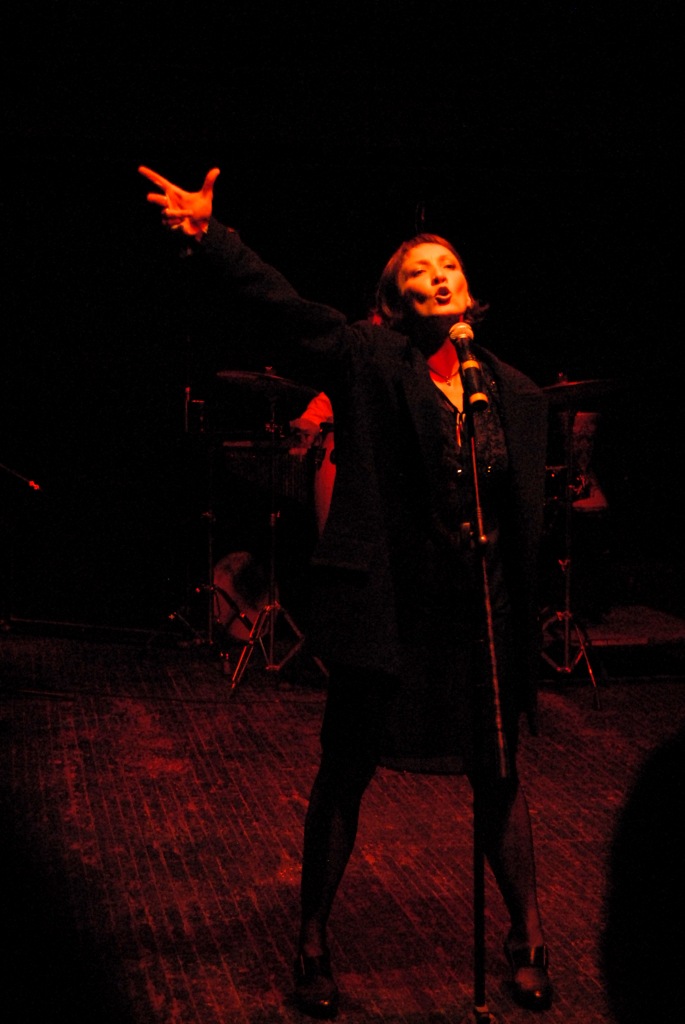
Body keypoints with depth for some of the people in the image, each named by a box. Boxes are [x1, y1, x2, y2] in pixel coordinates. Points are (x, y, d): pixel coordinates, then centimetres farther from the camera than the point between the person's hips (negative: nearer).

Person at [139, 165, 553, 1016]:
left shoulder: (515, 393, 7)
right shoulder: (370, 362, -3)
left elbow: (529, 515, 9)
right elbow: (281, 306, -16)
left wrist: (525, 623, 7)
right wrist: (211, 236, -29)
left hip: (483, 616, 3)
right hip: (385, 607, -3)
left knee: (498, 777, 14)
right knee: (345, 774, 9)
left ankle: (527, 940, 33)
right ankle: (313, 943, 27)